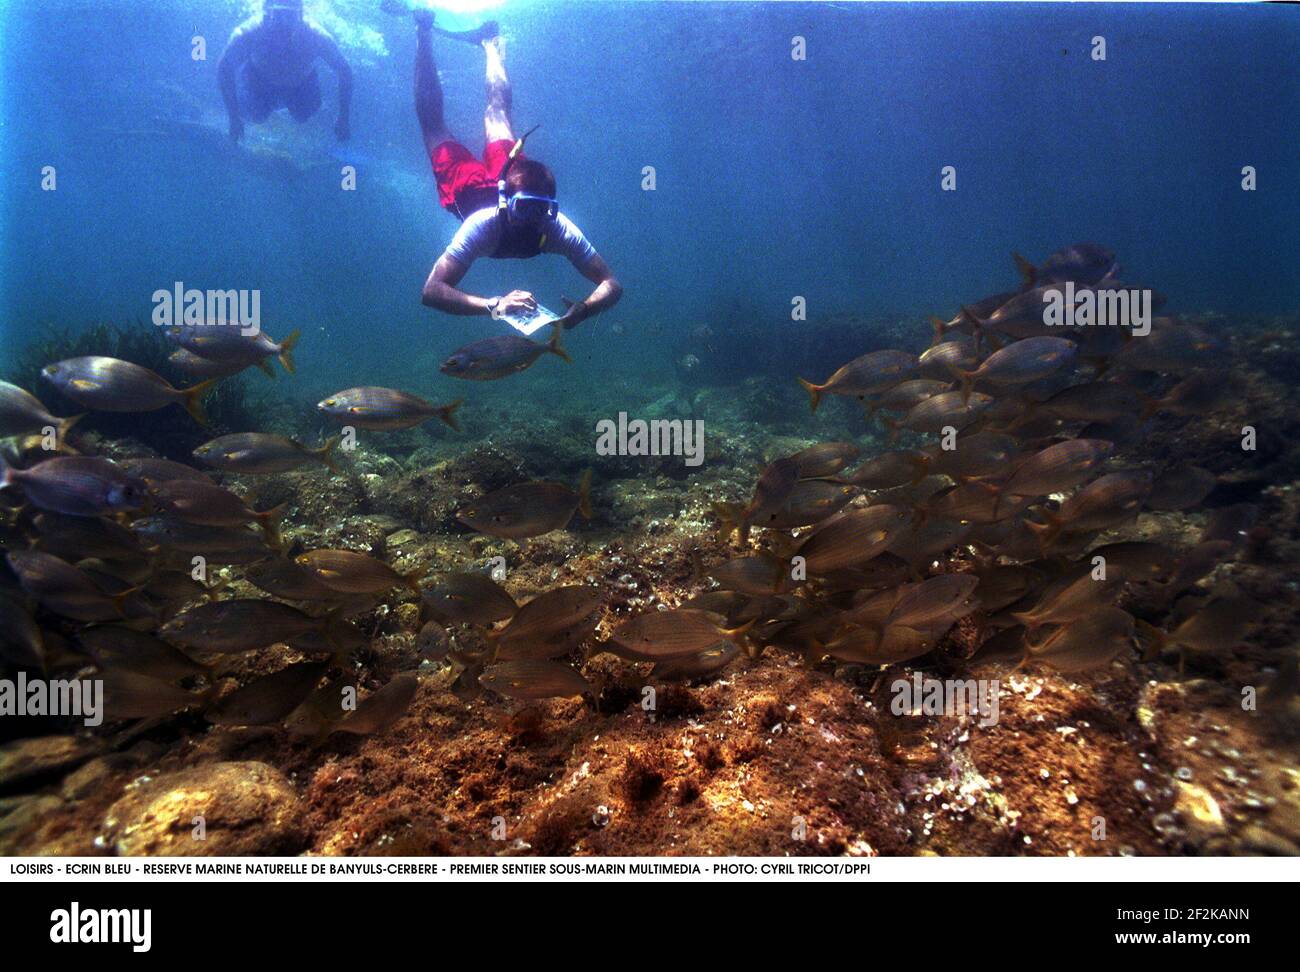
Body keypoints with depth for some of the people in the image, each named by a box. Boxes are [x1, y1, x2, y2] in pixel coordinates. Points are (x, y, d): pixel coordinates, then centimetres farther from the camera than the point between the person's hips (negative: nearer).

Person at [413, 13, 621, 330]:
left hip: (506, 173, 2)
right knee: (432, 119, 25)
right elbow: (431, 291, -54)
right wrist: (493, 305, -69)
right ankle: (424, 32, 39)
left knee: (498, 109, 31)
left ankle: (490, 42, 53)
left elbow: (611, 285, -41)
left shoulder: (559, 229, -41)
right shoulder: (483, 225, -48)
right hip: (465, 183, -2)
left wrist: (581, 310, -63)